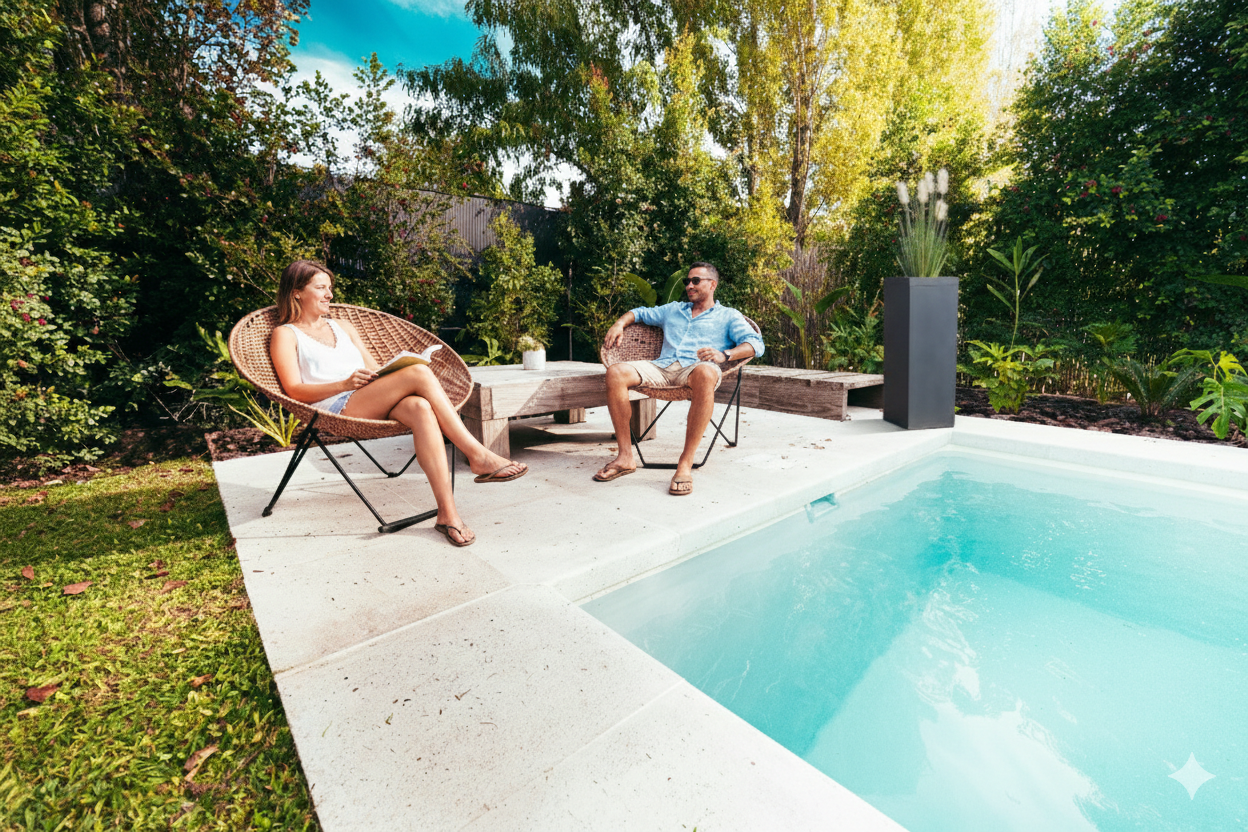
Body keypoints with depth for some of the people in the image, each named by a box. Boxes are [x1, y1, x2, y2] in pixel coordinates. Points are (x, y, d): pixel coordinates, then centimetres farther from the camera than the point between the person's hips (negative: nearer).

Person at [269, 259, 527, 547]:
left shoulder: (343, 326, 32)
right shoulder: (285, 334, 15)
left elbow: (374, 370, 25)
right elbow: (294, 391, 1)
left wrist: (389, 369, 1)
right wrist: (345, 384, -17)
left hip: (376, 407, 5)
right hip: (338, 410, -5)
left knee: (420, 408, -34)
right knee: (419, 373, -29)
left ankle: (447, 512, -41)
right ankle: (478, 456, -30)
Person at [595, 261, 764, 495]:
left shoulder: (728, 316, 21)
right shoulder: (673, 310, 35)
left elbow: (755, 344, 6)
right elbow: (640, 312, 42)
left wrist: (724, 355, -15)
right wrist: (619, 323, 18)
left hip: (695, 368, -4)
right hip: (662, 367, 4)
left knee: (705, 373, -42)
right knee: (615, 373, -24)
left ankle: (685, 463, -38)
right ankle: (625, 457, -21)